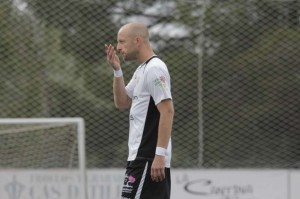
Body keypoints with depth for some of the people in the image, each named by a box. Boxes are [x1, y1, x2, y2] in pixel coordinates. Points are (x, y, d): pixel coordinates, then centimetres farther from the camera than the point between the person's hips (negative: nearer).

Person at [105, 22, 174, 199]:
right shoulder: (142, 70, 18)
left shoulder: (154, 69, -13)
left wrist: (160, 154, -24)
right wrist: (117, 70, 9)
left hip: (148, 159, -10)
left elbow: (167, 111, -20)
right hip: (141, 156, 10)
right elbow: (122, 103, 22)